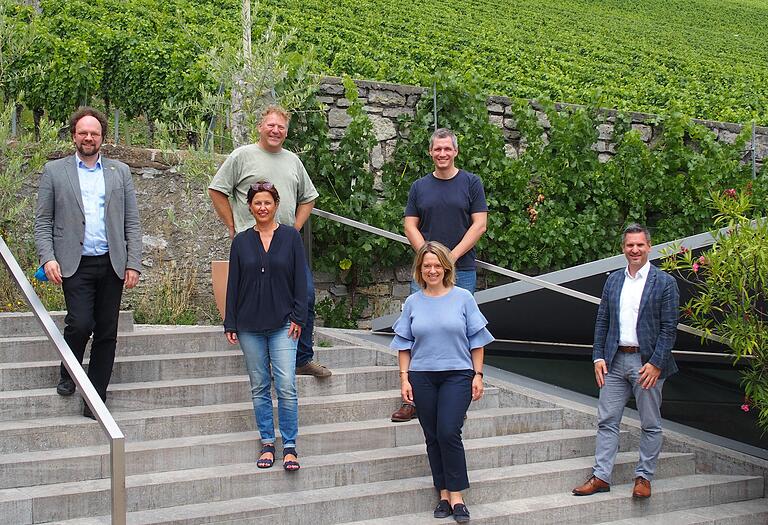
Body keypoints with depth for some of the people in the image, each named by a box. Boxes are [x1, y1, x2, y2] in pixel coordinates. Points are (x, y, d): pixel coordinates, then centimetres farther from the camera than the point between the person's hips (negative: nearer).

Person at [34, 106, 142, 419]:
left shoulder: (120, 172, 12)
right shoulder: (54, 171, 7)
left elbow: (132, 223, 10)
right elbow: (42, 222, 5)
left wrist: (133, 264, 1)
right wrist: (48, 258, -9)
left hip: (112, 264, 3)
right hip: (75, 264, -2)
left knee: (107, 334, 3)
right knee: (81, 323, -17)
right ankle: (68, 374, 14)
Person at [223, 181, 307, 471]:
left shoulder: (291, 237, 2)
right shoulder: (241, 241, 7)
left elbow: (300, 280, 2)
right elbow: (233, 284, 9)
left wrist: (298, 317, -5)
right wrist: (230, 324, 5)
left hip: (283, 324, -2)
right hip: (250, 325, 2)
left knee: (286, 386, -9)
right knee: (259, 388, 7)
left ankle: (289, 446, -1)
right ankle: (267, 443, 17)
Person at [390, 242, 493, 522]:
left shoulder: (462, 298, 1)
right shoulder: (412, 303, 6)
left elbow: (476, 340, 4)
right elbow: (404, 344, 10)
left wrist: (478, 375, 0)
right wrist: (404, 378, 2)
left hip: (457, 375, -3)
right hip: (422, 378, 3)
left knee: (448, 433, -13)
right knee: (433, 437, 6)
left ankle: (456, 495, -3)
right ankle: (443, 493, 16)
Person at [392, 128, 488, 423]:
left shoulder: (471, 183, 4)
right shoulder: (420, 187, 11)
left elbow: (479, 224, -2)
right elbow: (410, 225, 8)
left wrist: (452, 256, -10)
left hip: (461, 271, -2)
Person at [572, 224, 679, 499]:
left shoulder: (665, 282, -4)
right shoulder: (613, 280, 10)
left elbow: (669, 328, -7)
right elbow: (602, 321, 12)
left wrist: (655, 363, -14)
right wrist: (598, 357, 2)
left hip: (647, 362, -4)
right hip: (615, 360, 4)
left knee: (650, 424, 6)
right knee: (607, 420, 4)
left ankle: (644, 476, 17)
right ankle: (601, 476, 8)